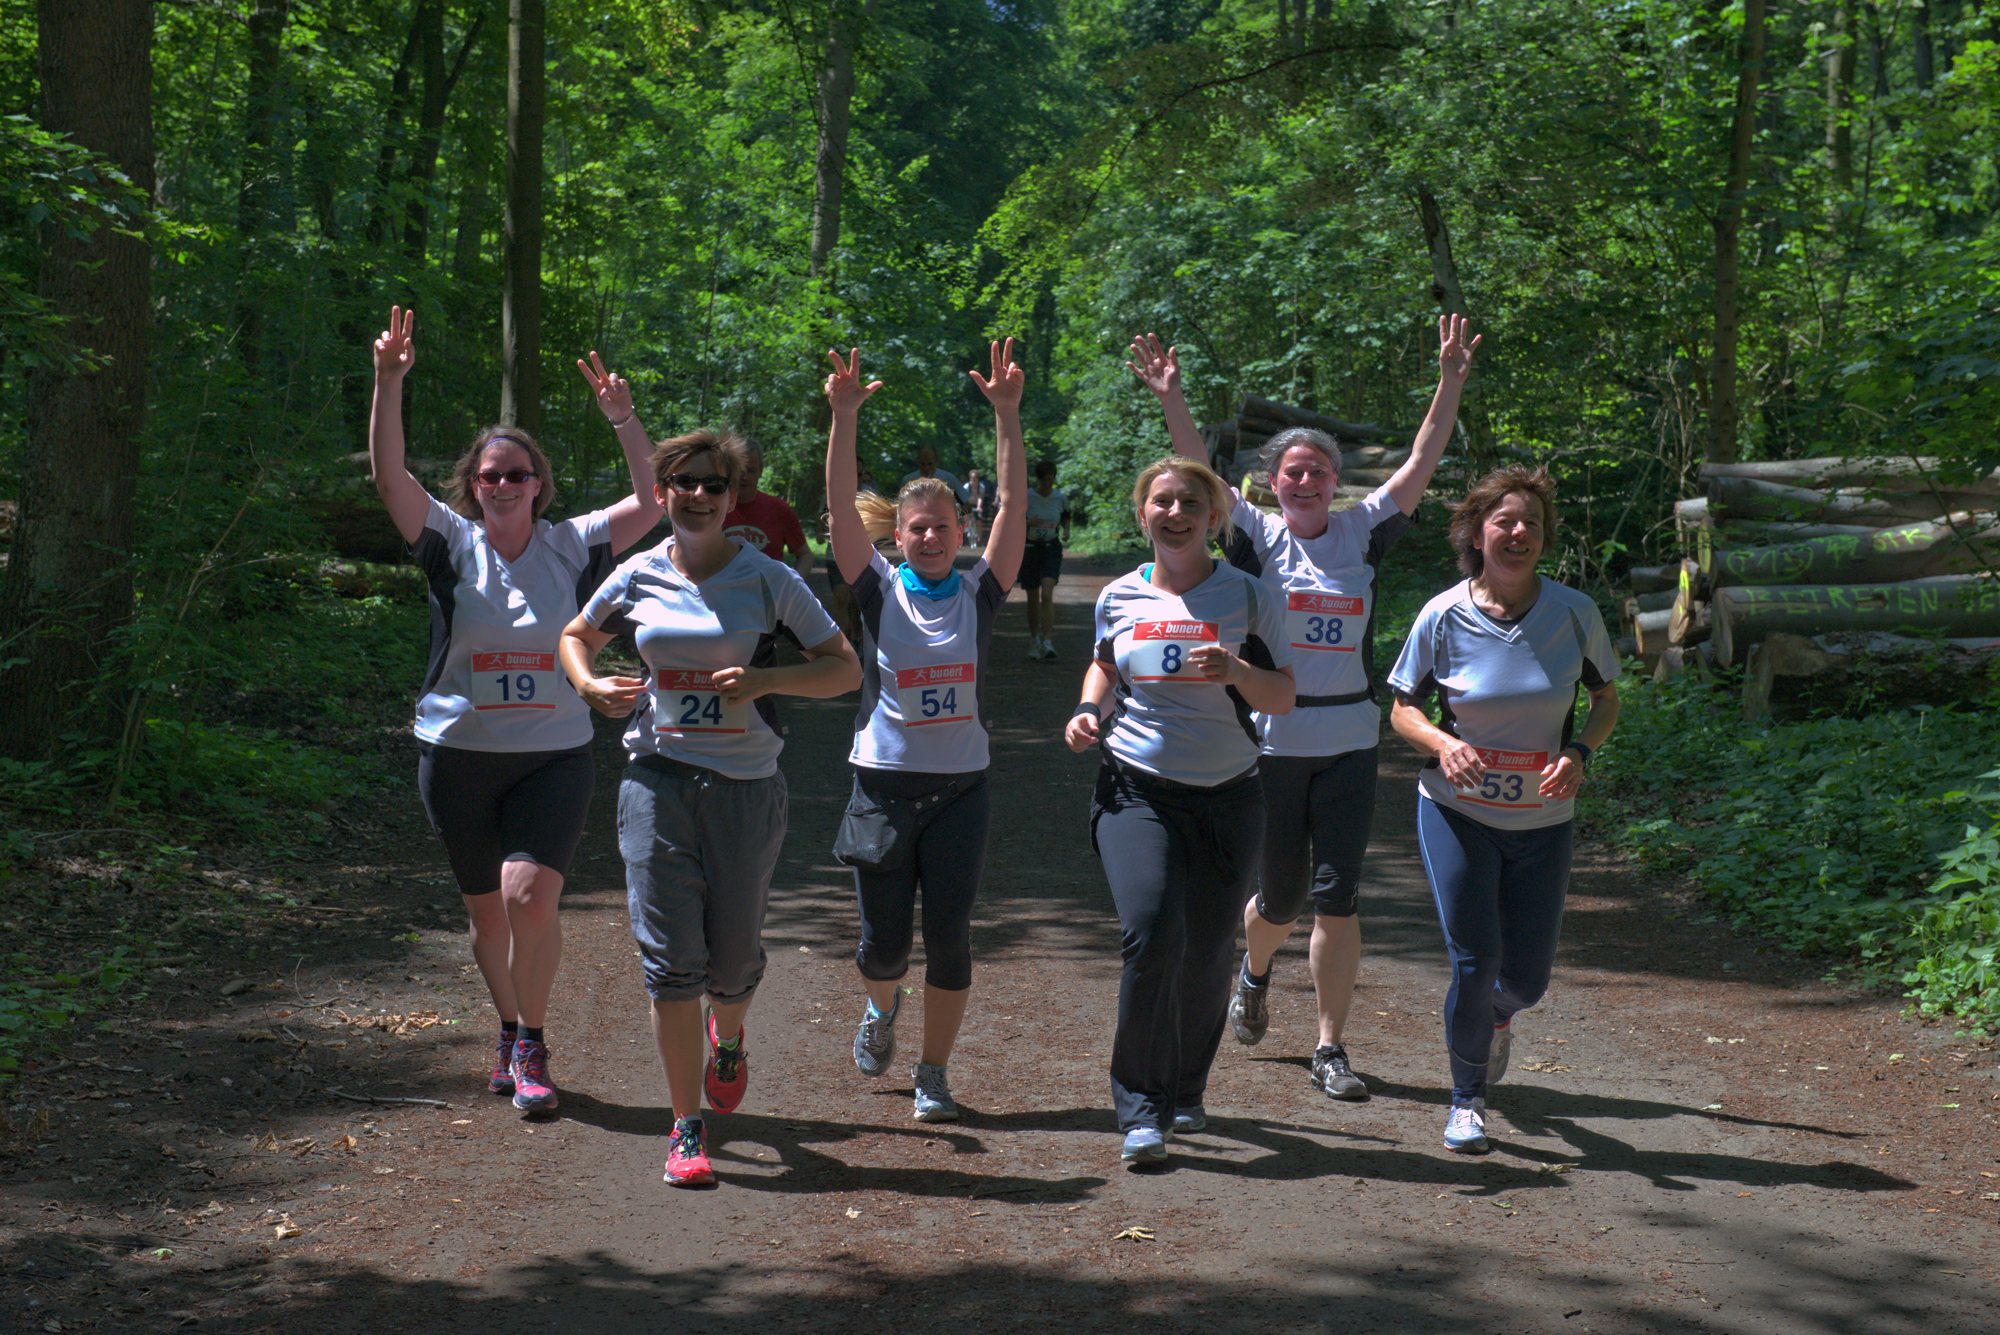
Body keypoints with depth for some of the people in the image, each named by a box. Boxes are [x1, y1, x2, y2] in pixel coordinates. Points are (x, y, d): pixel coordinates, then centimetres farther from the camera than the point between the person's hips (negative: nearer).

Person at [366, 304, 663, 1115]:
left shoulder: (572, 547, 1)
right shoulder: (451, 544, -1)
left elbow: (652, 502, -6)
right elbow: (389, 476, -13)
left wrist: (623, 418, -16)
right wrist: (389, 383, -23)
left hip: (554, 754, -1)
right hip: (458, 754, 1)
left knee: (530, 896, -18)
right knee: (487, 911, 10)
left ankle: (532, 1046, 0)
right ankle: (510, 1034, 32)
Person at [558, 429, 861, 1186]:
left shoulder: (769, 581, -1)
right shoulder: (638, 578, 5)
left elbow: (846, 669, 0)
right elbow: (575, 635, 22)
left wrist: (763, 680, -15)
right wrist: (589, 685, 1)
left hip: (746, 787, -1)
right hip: (657, 780, 1)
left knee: (733, 959, 7)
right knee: (670, 960, -4)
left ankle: (728, 1040, 45)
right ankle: (687, 1128, 6)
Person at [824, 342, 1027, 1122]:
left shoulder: (980, 593, 1)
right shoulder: (879, 592, -1)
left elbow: (1014, 505, -8)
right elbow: (840, 507, -11)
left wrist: (1006, 416, -17)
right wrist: (844, 417, -21)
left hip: (960, 789, 0)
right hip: (883, 785, 0)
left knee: (948, 936, -3)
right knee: (884, 940, 5)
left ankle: (934, 1074, 13)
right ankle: (882, 1006, 40)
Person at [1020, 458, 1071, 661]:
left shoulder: (1061, 499, -1)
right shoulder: (1025, 497, -8)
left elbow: (1065, 518, 17)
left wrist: (1066, 530, -4)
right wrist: (1028, 523, -23)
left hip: (1052, 549, 0)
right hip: (1030, 548, 0)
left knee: (1047, 594, -17)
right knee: (1033, 599, 6)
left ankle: (1048, 642, -21)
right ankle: (1034, 639, 28)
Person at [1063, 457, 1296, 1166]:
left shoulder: (1248, 596, 2)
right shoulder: (1119, 597, 7)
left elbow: (1283, 698, 2)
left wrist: (1236, 671, -17)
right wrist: (1090, 709, 5)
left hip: (1227, 796, 1)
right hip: (1136, 790, 0)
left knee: (1207, 953, 4)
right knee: (1152, 934, -19)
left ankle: (1185, 1090, 30)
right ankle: (1143, 1111, -8)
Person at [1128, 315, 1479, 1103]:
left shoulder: (1362, 534, 6)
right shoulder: (1258, 536, 0)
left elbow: (1421, 464, 2)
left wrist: (1451, 381, -6)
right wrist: (1170, 400, -23)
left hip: (1350, 743, 1)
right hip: (1270, 742, -1)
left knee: (1337, 897, -3)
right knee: (1280, 900, 9)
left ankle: (1330, 1049, 6)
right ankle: (1254, 974, 44)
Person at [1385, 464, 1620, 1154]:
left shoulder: (1575, 613, -7)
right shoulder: (1443, 616, -10)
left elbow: (1607, 699, 6)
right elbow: (1402, 709, 0)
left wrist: (1578, 753, -14)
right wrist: (1444, 744, -21)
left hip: (1542, 819, 2)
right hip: (1458, 812, -2)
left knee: (1526, 979, 7)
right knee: (1473, 960, -7)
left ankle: (1495, 1016, 47)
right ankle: (1467, 1100, 17)